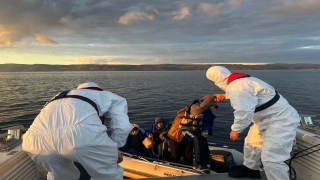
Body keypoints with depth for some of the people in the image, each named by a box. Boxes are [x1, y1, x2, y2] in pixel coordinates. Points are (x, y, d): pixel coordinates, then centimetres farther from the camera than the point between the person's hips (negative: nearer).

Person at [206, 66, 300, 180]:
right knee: (252, 142, 23)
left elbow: (244, 112, -34)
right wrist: (224, 96, 38)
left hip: (281, 121, -11)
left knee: (271, 159, -15)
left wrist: (235, 130, -18)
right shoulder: (240, 81, 6)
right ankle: (250, 169, 41)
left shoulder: (235, 87, -27)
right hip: (270, 118, 11)